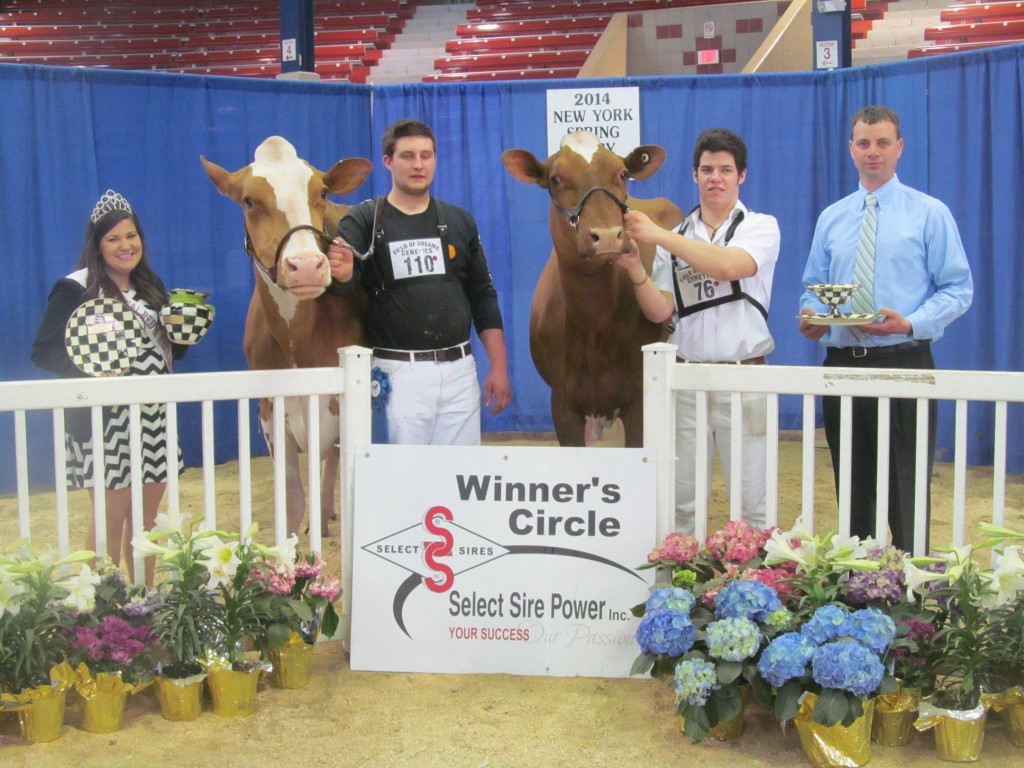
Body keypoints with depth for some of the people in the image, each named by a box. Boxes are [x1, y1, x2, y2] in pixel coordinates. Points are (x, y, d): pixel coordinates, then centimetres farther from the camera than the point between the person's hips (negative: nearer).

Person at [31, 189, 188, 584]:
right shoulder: (75, 289, -8)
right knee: (111, 514, -2)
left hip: (153, 415, 6)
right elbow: (43, 351, -11)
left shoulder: (150, 286, 12)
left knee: (147, 511, 12)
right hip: (103, 418, -6)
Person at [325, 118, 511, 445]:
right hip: (396, 372, -3)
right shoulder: (365, 220, 0)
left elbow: (484, 298, 11)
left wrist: (499, 367, 6)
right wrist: (341, 273, -40)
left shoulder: (460, 221, 10)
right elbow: (345, 280, -15)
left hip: (459, 369, 3)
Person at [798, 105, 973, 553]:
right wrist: (811, 315, -7)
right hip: (842, 363, 4)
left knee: (906, 494, -1)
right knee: (853, 490, 12)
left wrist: (911, 323, -19)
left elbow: (958, 290, -2)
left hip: (904, 365, -4)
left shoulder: (930, 214, 1)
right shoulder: (831, 219, 12)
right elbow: (813, 288, 16)